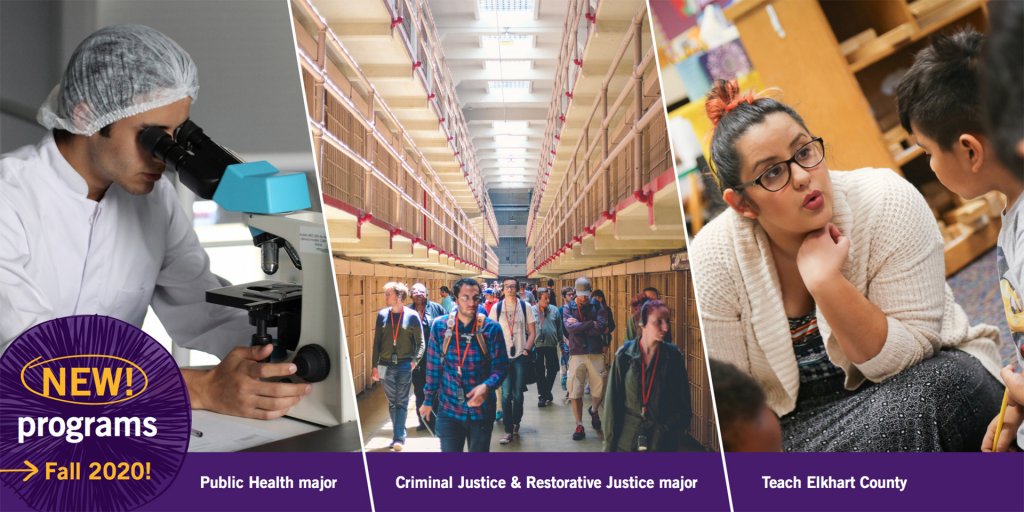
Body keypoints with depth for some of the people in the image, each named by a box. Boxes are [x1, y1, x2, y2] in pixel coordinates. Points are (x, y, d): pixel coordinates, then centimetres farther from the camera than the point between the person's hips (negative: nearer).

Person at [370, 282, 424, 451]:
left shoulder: (412, 316, -5)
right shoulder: (382, 315, 4)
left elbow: (420, 342, -1)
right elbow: (377, 342, 7)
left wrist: (415, 361, -14)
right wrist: (374, 365, 5)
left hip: (404, 365, -3)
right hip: (386, 365, 3)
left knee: (401, 403, -1)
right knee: (392, 403, 10)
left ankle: (399, 437, -1)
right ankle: (399, 435, 20)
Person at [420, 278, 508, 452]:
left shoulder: (491, 328, -7)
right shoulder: (440, 326, -3)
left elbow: (501, 366, -6)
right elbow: (433, 366, 6)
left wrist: (487, 387, -25)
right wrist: (428, 400, 10)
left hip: (481, 411, 0)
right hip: (448, 410, 1)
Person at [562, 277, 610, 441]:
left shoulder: (598, 307, 3)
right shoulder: (568, 308, 4)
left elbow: (601, 327, -14)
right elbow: (569, 327, -14)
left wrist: (578, 325, -12)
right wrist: (590, 324, -12)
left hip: (596, 353, 0)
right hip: (576, 354, 0)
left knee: (599, 390, 3)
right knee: (575, 391, 0)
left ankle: (594, 410, 36)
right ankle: (579, 426, 11)